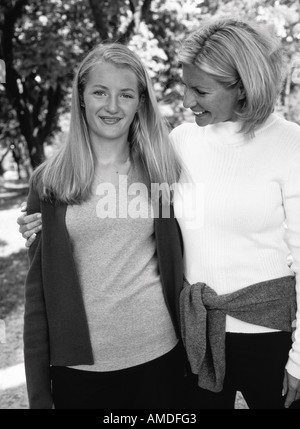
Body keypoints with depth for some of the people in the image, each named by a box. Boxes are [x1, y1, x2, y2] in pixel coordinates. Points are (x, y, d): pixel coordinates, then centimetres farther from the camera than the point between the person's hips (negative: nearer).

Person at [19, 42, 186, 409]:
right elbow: (38, 287, -2)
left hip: (159, 353, 1)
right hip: (78, 364, 0)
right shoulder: (49, 181, -4)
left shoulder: (164, 170, -2)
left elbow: (178, 266, 5)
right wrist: (38, 392, -2)